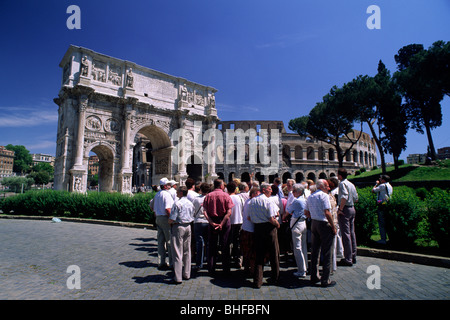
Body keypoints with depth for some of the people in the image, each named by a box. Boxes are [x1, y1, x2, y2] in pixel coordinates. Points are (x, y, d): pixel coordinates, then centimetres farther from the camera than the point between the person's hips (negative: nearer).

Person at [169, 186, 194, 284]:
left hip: (178, 227, -7)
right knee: (187, 252, 15)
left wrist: (169, 223, 3)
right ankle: (186, 274, 24)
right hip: (188, 227, 7)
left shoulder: (177, 203, -16)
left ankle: (177, 277, 4)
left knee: (177, 253, -1)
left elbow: (171, 219, -17)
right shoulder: (190, 203, 7)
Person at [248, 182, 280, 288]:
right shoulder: (268, 201, -14)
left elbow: (249, 218, 8)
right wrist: (277, 224, -1)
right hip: (269, 228, -5)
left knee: (259, 255, 11)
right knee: (274, 254, 12)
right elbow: (271, 219, -18)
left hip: (257, 228, 5)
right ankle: (275, 278, 26)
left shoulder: (252, 201, 6)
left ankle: (257, 281, 13)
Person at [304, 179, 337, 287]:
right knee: (326, 253, 2)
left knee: (314, 251, 14)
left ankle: (314, 277, 24)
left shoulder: (310, 196, 11)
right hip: (324, 224, -7)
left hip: (314, 224, 8)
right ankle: (325, 280, 8)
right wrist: (333, 227, -13)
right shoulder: (324, 195, -12)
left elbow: (306, 212, 14)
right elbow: (327, 213, -19)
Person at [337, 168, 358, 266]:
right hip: (352, 208, 9)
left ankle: (348, 259, -1)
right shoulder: (351, 184, 13)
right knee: (352, 233, 15)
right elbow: (356, 198, 17)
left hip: (345, 210, -9)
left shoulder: (342, 183, -14)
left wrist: (340, 209, -22)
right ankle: (353, 256, 24)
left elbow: (344, 197, -28)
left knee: (345, 234, -5)